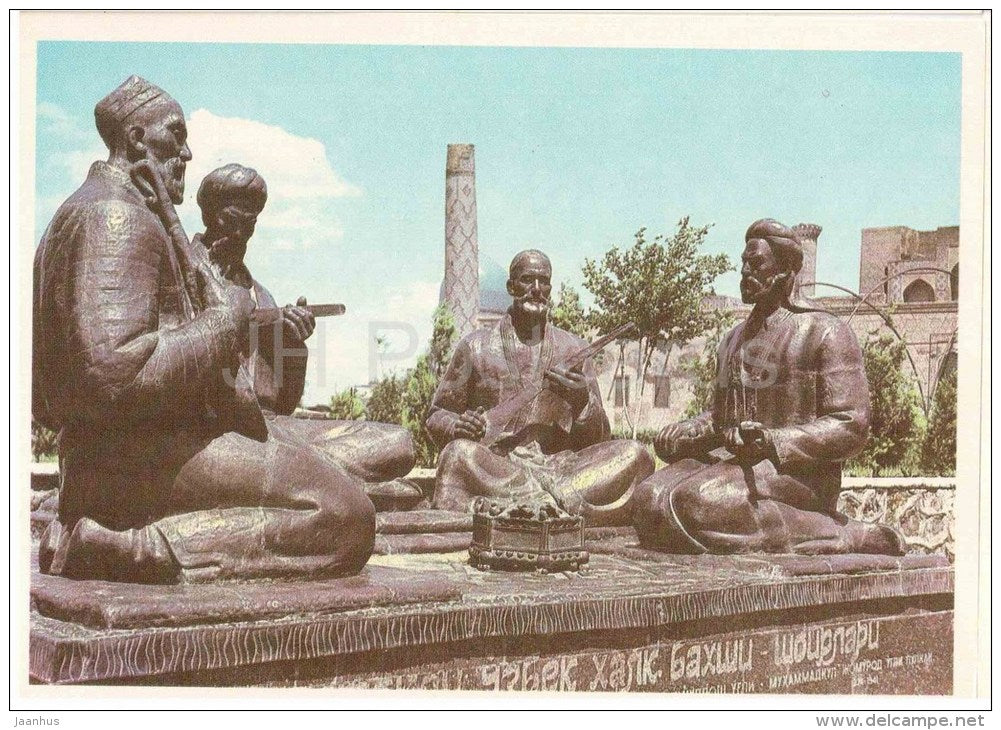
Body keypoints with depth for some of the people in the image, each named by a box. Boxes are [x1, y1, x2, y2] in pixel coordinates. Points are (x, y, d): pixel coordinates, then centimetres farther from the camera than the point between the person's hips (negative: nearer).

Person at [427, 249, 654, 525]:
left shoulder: (573, 349, 17)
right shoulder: (476, 347, 13)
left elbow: (597, 439, 16)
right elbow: (436, 417, 17)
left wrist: (582, 403, -8)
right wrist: (458, 427, -8)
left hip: (559, 467, 2)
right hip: (493, 468, -2)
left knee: (634, 455, -23)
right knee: (459, 453, -35)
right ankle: (565, 503, -43)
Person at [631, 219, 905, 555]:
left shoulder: (824, 333, 1)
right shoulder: (734, 338, 24)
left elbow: (851, 427, -7)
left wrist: (775, 442, -21)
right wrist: (684, 433, 10)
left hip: (796, 471, -7)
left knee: (696, 504, -36)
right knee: (648, 500, -22)